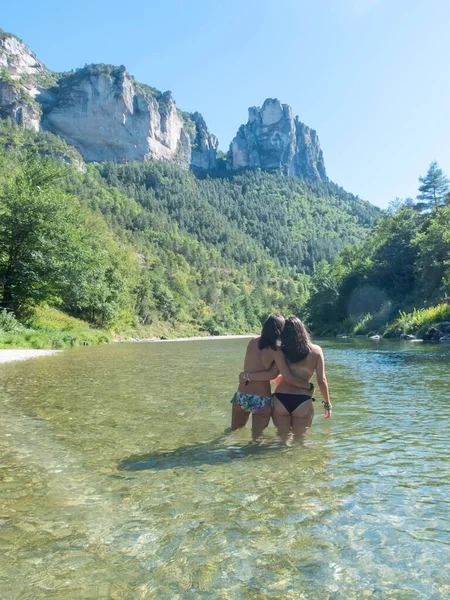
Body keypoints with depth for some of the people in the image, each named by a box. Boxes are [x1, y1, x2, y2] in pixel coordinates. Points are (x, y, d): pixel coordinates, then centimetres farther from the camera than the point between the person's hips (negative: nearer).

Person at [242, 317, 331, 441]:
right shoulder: (316, 350, 1)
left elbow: (272, 373, -13)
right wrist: (327, 403, 12)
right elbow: (321, 381, 1)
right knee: (299, 438, 16)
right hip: (303, 401, 0)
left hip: (281, 400, 1)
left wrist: (247, 376, -1)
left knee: (283, 437, 18)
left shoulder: (281, 351, -2)